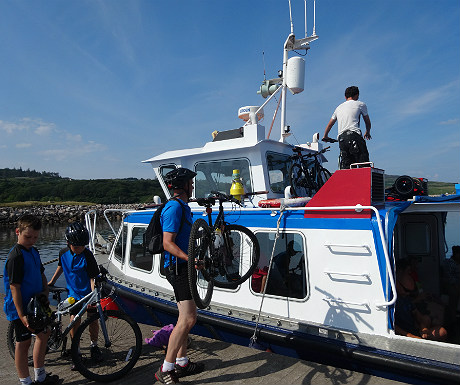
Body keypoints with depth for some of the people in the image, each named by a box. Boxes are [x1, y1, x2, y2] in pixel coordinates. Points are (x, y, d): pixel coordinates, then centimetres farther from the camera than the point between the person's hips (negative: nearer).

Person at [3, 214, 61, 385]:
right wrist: (21, 315, -23)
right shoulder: (15, 256, -21)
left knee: (43, 334, 17)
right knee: (24, 342, 4)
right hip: (21, 308, -9)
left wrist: (45, 293, -1)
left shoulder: (34, 251, 6)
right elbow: (14, 288, -22)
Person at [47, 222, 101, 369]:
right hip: (74, 293, 2)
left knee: (93, 320, 5)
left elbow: (92, 277, -18)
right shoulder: (63, 253, -7)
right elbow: (61, 266, 16)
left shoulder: (87, 255, -19)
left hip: (88, 293, -2)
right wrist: (52, 281, 24)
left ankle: (94, 346, 29)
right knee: (75, 321, -4)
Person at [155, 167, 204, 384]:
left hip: (183, 268, 11)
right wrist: (191, 258, -33)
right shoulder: (174, 207, -17)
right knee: (188, 318, -11)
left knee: (186, 317, 16)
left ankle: (182, 362, 28)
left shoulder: (182, 207, 15)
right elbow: (168, 243, -23)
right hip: (178, 268, -11)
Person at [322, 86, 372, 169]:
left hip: (341, 138, 5)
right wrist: (367, 133, 44)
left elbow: (329, 125, 34)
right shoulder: (361, 104, 15)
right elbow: (368, 122, 26)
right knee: (363, 163, -11)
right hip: (354, 136, -5)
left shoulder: (339, 107, 27)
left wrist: (325, 136, 49)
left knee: (345, 167, 1)